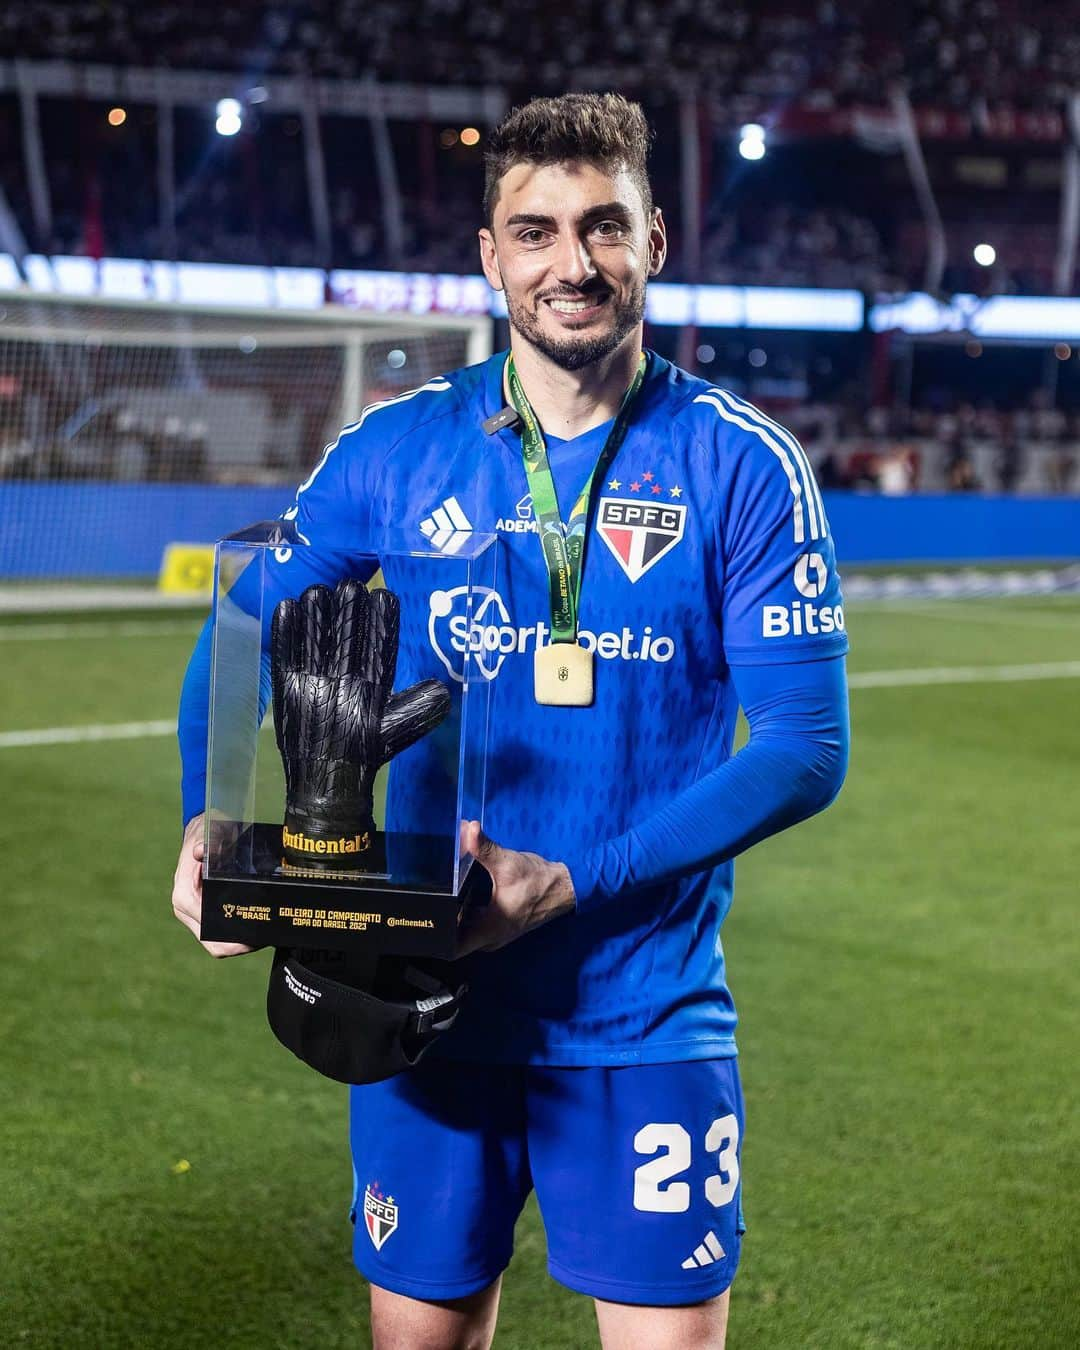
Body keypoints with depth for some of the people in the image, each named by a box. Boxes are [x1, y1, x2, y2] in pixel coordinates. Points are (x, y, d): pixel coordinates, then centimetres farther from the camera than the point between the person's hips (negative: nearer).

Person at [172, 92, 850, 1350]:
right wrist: (209, 822, -10)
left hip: (646, 1018, -2)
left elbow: (804, 748, -10)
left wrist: (577, 883, -19)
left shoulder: (743, 465, -6)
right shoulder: (394, 450, 1)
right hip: (426, 1000, 2)